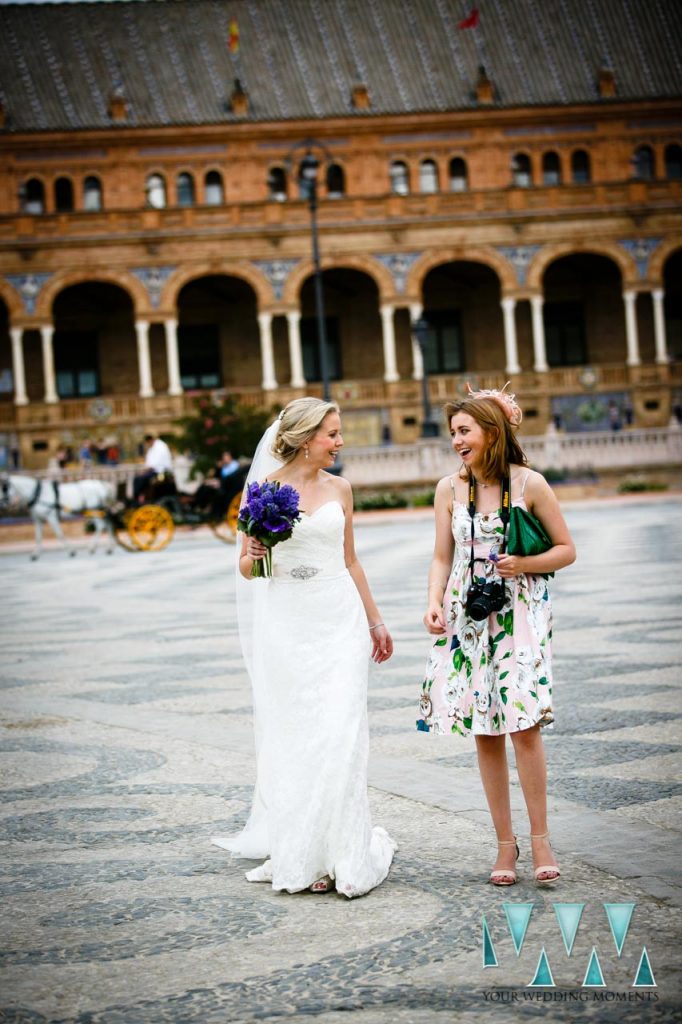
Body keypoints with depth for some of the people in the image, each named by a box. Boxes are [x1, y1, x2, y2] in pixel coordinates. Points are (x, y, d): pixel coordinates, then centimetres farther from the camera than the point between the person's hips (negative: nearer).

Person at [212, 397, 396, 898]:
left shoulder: (340, 489, 8)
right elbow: (245, 568, 3)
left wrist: (375, 621, 18)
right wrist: (254, 556, -19)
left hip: (339, 619, 2)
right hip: (284, 623, -2)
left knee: (340, 734, -7)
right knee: (291, 737, 2)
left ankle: (340, 853, -1)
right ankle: (296, 853, 13)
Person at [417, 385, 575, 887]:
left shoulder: (530, 484, -4)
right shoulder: (450, 489, 4)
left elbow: (567, 549, 2)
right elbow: (442, 558, 10)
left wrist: (525, 564, -14)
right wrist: (434, 602, -6)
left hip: (521, 614, -3)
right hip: (469, 617, 3)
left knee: (523, 720, -13)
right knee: (485, 730, 4)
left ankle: (540, 837, -1)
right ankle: (505, 842, 12)